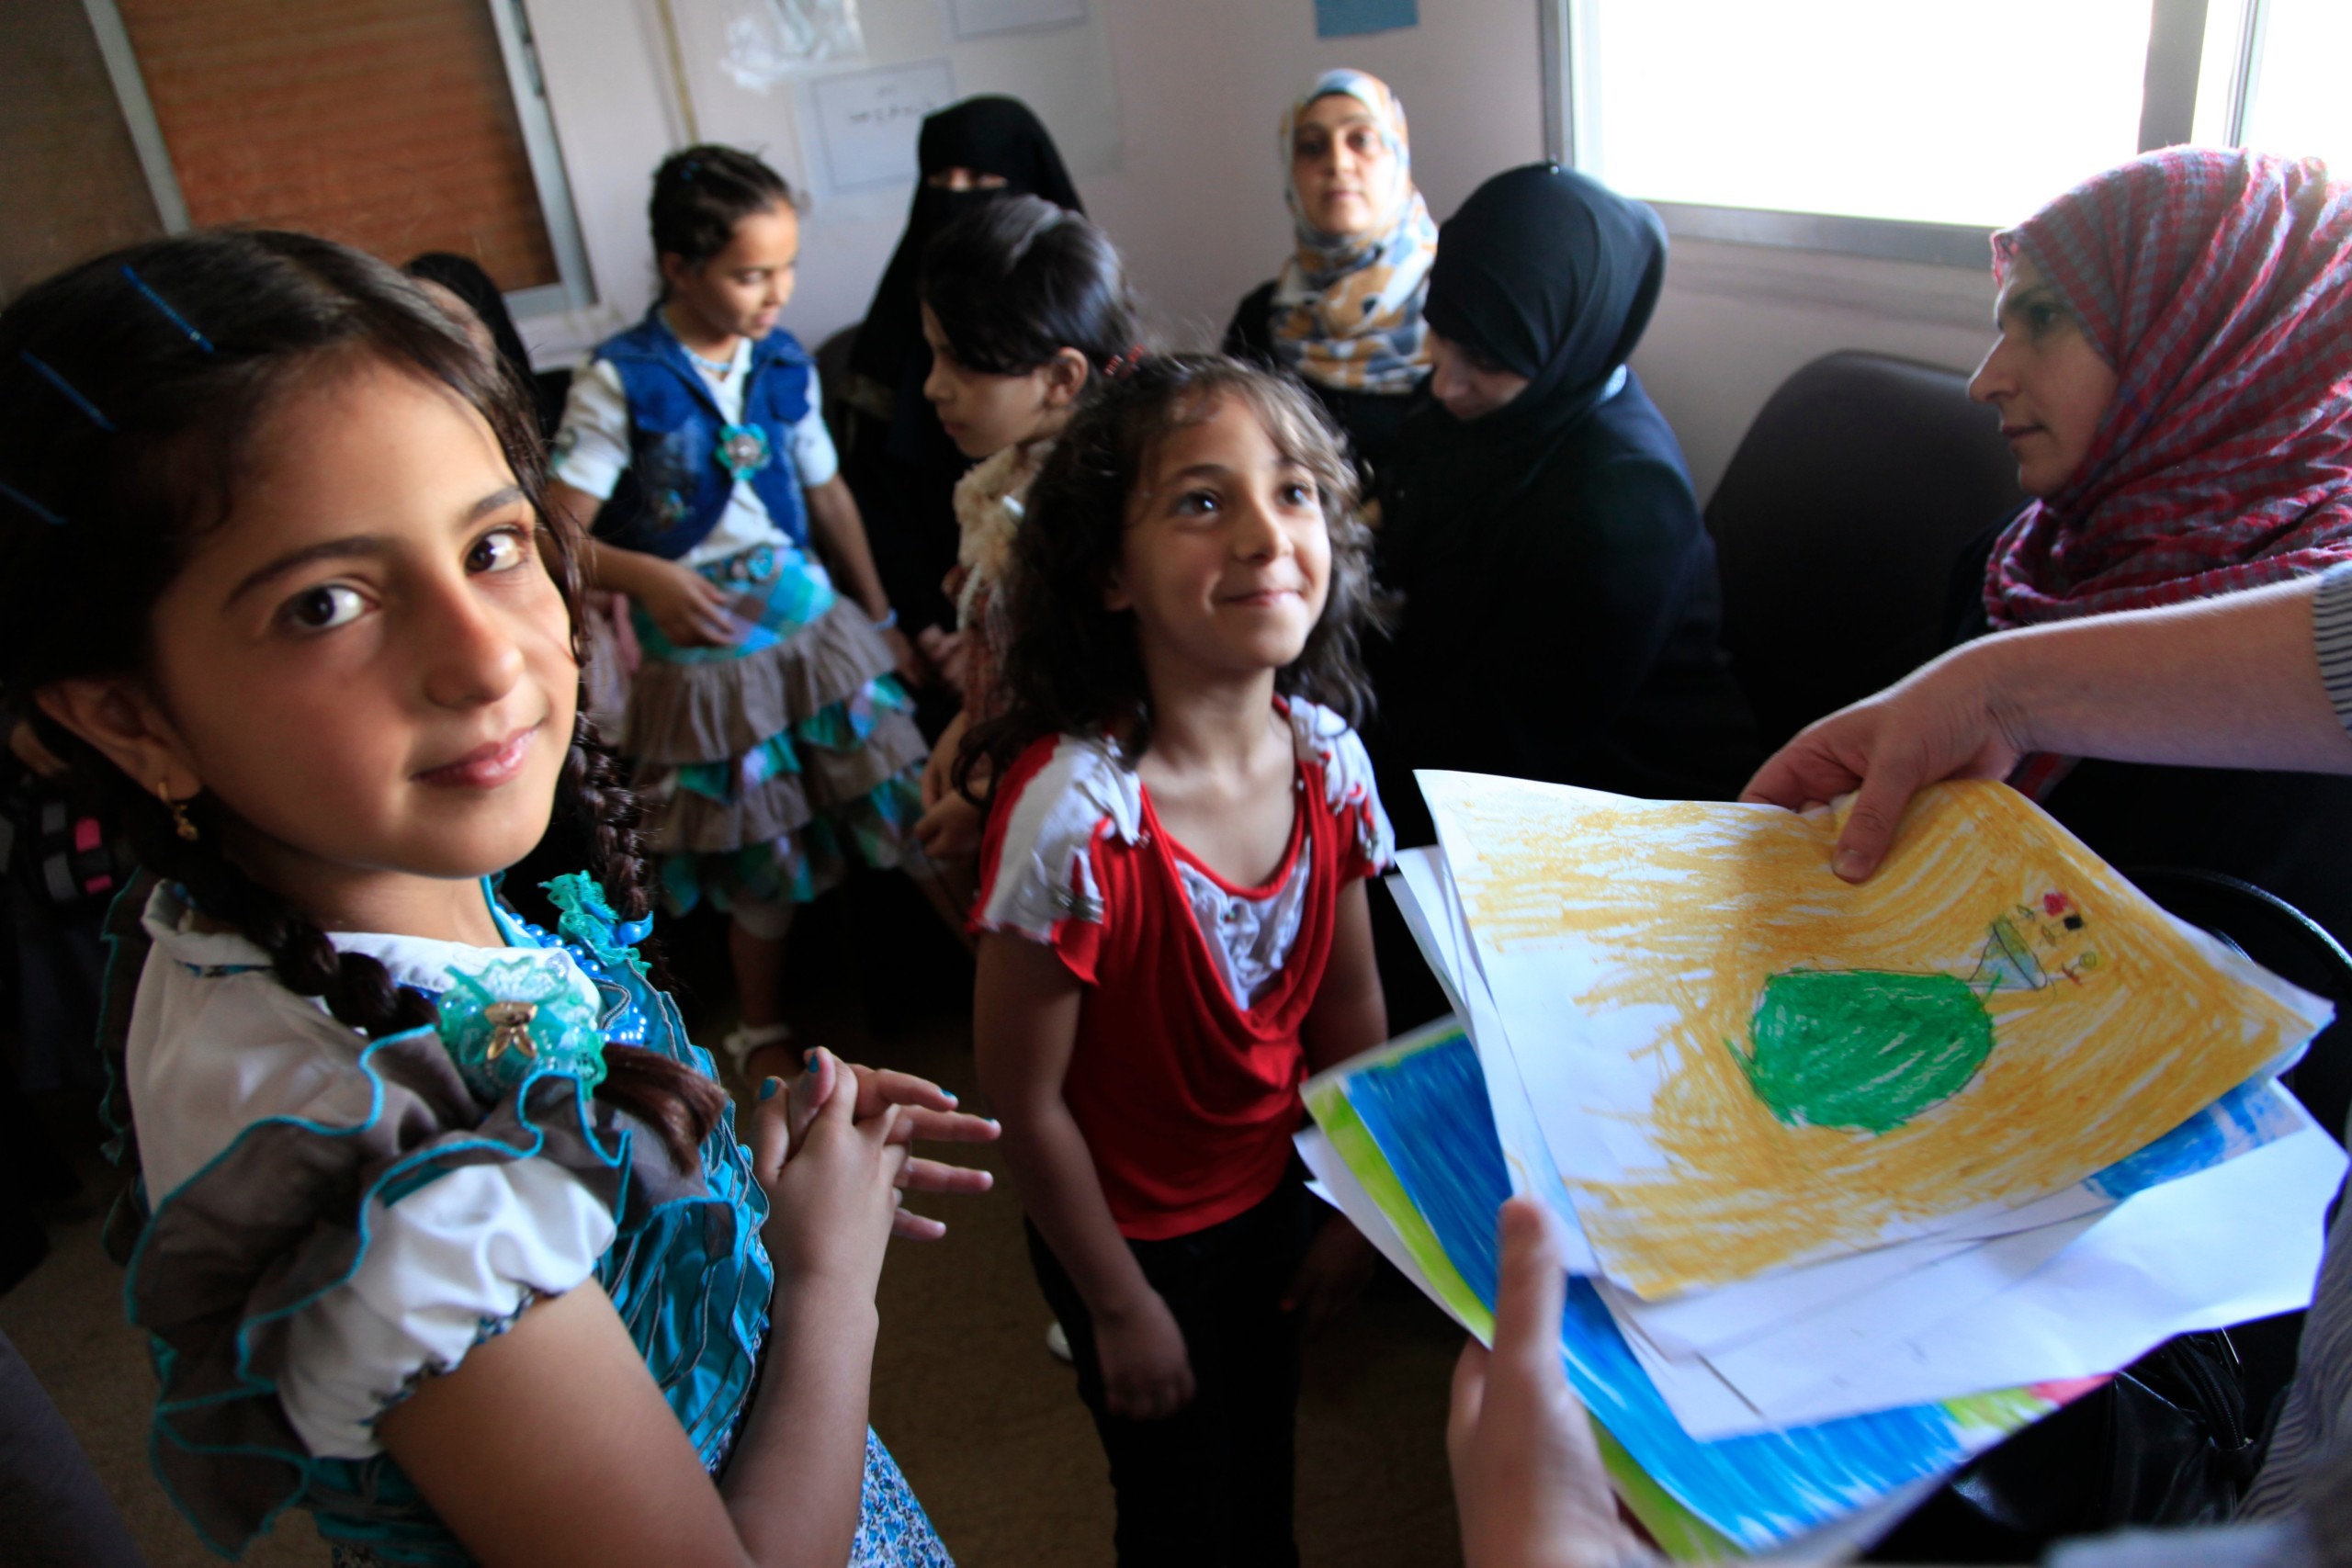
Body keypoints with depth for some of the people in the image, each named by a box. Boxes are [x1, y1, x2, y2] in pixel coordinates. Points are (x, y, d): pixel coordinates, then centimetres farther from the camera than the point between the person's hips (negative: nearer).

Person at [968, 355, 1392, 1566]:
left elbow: (1348, 1004, -2)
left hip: (1273, 1198, 5)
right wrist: (1119, 1305, -11)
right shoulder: (1072, 815, -33)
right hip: (1137, 1235, -4)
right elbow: (1024, 1099, -22)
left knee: (1265, 1456, 29)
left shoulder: (1326, 758, -15)